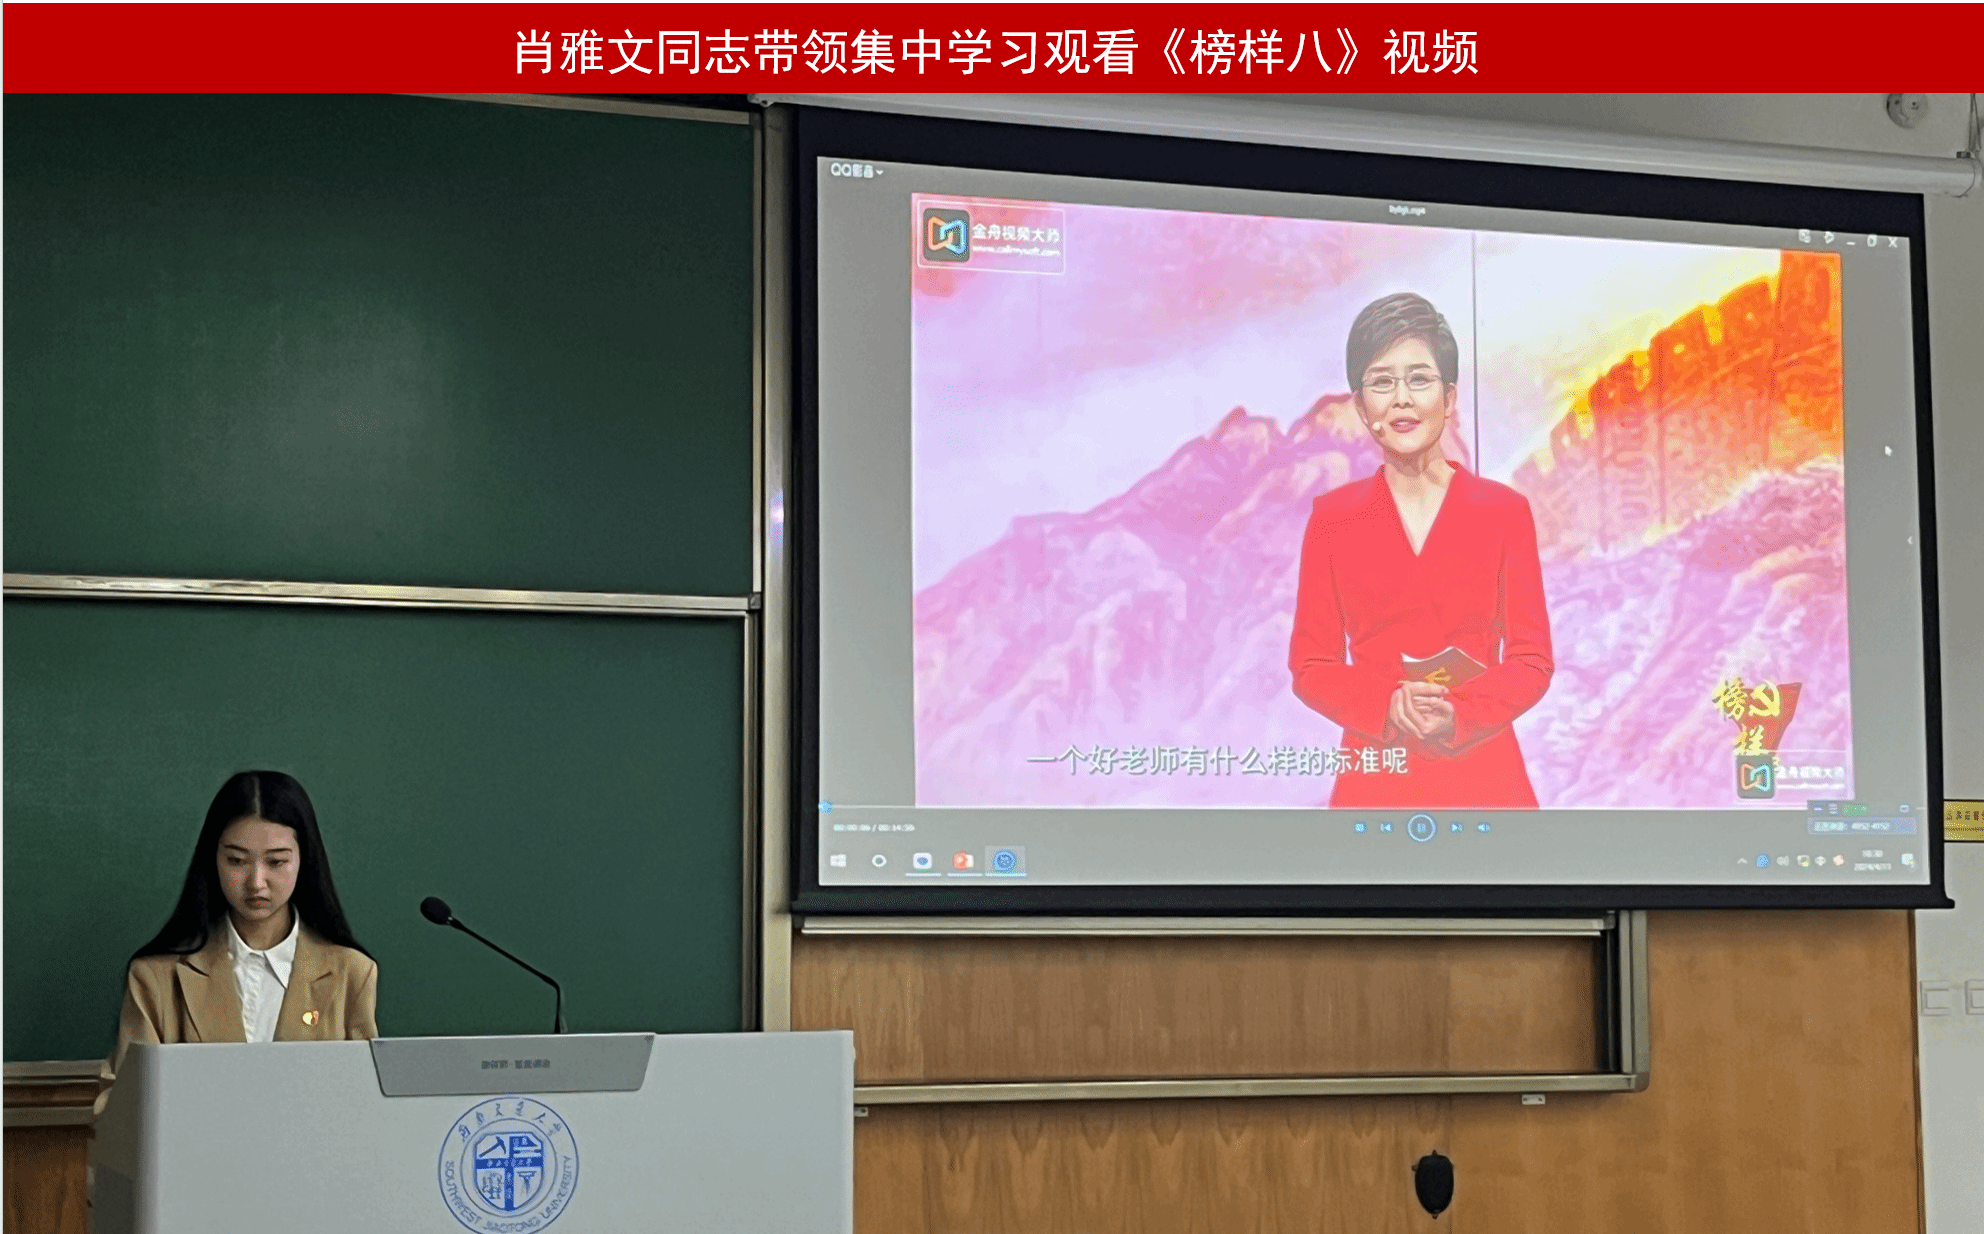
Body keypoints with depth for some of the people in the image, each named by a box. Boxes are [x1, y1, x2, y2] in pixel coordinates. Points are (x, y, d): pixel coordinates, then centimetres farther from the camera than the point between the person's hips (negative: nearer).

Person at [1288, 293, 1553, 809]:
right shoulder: (1332, 518, 3)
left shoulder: (1504, 511, 2)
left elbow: (1532, 659, 2)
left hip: (1483, 777, 0)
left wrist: (1457, 717, -14)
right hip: (1375, 782, 0)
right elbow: (1311, 665, 3)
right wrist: (1388, 708, -14)